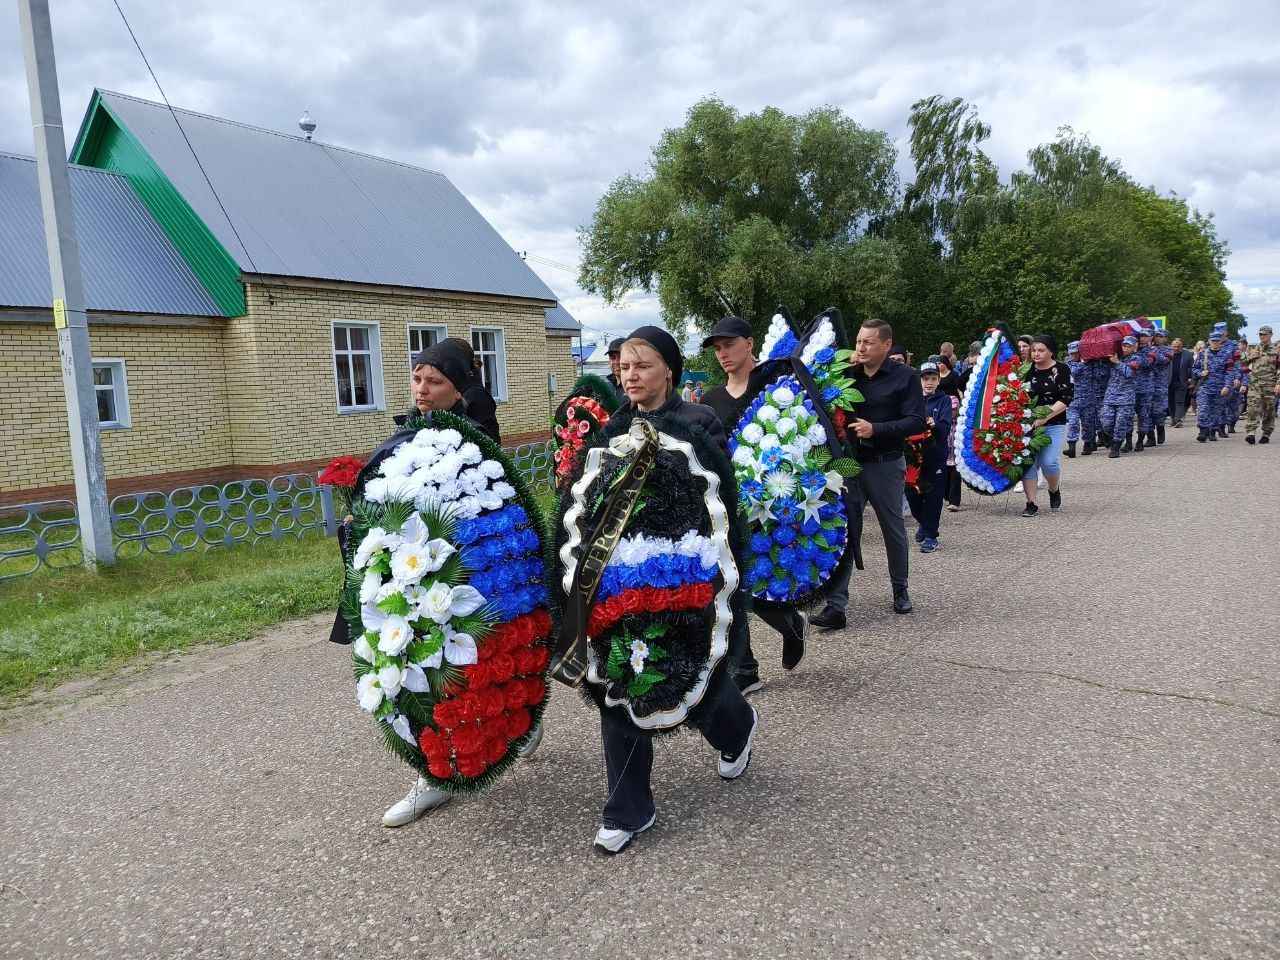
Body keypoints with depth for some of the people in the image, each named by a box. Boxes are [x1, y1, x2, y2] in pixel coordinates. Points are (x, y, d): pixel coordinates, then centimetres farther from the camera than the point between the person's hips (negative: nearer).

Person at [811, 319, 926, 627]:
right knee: (844, 533, -1)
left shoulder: (905, 377, -4)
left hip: (885, 465, -2)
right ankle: (836, 605, 0)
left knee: (894, 530, 14)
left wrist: (876, 429, -23)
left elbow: (916, 422, -11)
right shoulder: (849, 373, 6)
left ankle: (900, 589, 36)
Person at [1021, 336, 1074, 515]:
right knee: (1028, 461, -3)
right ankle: (1031, 504, 5)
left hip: (1053, 424, -3)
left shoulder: (1061, 370, -4)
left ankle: (1054, 491, 21)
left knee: (1048, 462, -11)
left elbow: (1066, 399, -10)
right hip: (1028, 422, 3)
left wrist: (1045, 417, -19)